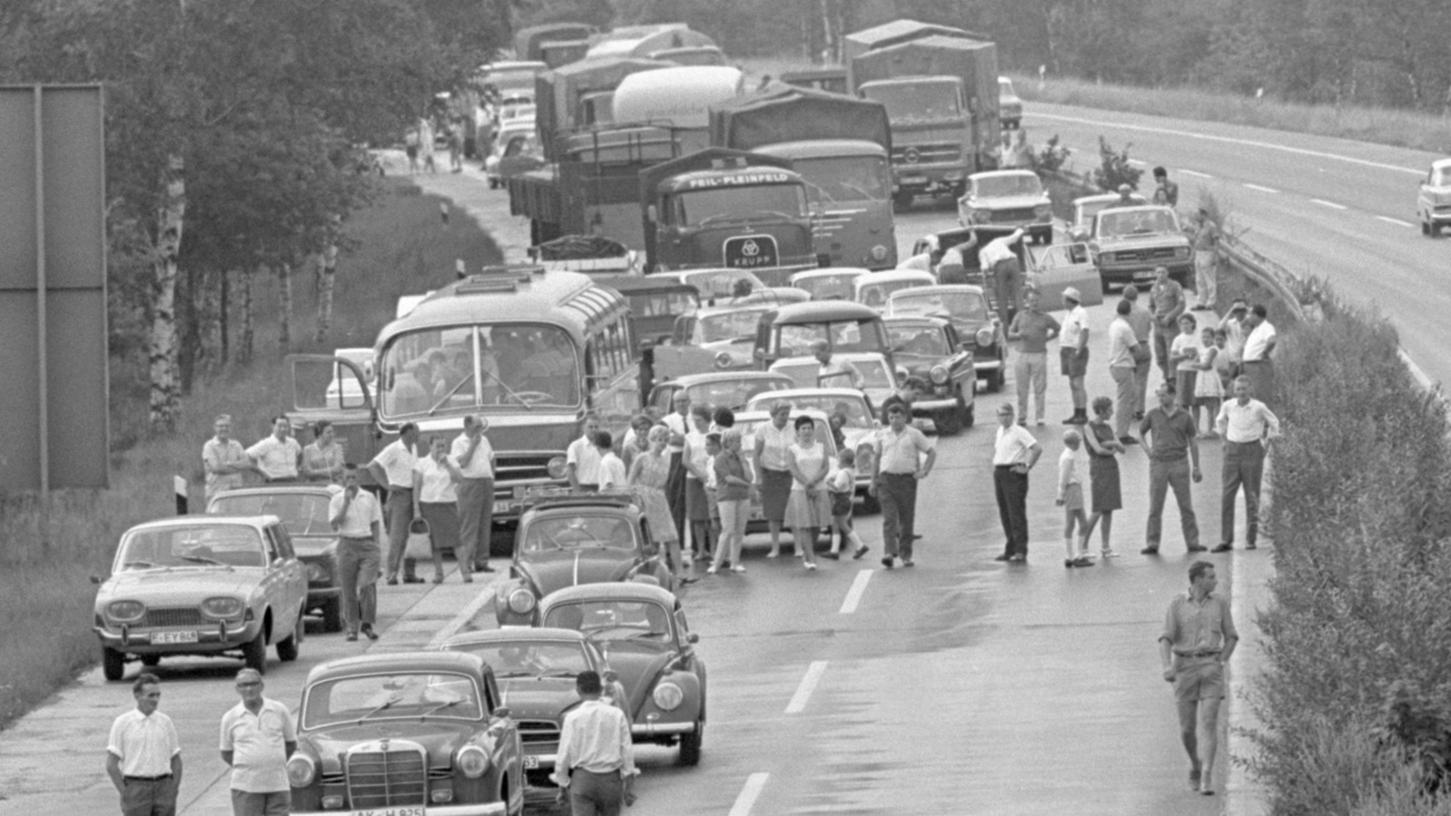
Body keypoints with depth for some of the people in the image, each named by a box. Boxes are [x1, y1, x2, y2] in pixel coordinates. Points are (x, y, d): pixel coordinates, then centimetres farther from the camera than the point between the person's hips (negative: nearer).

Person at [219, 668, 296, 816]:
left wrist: (275, 764, 10)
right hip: (246, 787, -1)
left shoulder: (280, 711, 4)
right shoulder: (230, 718, 3)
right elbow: (226, 754, 11)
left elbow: (291, 744, 14)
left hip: (278, 785, 1)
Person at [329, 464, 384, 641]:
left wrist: (376, 546, 6)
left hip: (367, 542, 0)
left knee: (367, 585, -14)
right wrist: (346, 503, -12)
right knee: (348, 590, 0)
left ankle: (367, 624, -3)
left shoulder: (369, 498, 9)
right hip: (347, 544, 0)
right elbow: (335, 525, -7)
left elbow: (375, 524, 15)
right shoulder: (337, 500, 3)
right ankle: (352, 628, 7)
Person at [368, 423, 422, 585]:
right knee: (397, 535, -12)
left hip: (413, 494, 8)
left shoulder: (413, 449, 15)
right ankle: (392, 574, -13)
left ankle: (410, 573, 11)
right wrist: (386, 485, -18)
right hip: (399, 494, -8)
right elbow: (372, 467, -15)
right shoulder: (393, 449, -10)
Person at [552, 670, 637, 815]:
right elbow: (627, 752, 0)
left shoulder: (573, 718, -6)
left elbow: (564, 754, -5)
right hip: (611, 779, 2)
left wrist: (562, 787, 5)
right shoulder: (617, 715, -1)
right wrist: (629, 787, 5)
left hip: (583, 778, -2)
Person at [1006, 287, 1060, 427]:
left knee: (1040, 388, -4)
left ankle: (1040, 416, 0)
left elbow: (1057, 329, 20)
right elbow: (1010, 335, 11)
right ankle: (1021, 417, 6)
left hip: (1039, 355, -1)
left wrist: (1047, 338, 7)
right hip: (1021, 354, 1)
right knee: (1022, 389, 1)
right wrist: (1018, 335, -11)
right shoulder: (1019, 317, 10)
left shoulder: (1045, 318, 6)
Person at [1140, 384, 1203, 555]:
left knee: (1186, 506, 2)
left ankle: (1192, 543, 8)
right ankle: (1152, 544, 4)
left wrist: (1196, 467, 6)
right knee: (1155, 507, 0)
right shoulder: (1153, 415, 5)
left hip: (1179, 463, -1)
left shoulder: (1184, 416, 2)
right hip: (1158, 463, 1)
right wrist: (1147, 451, 6)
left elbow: (1192, 442, 7)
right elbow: (1141, 432, 20)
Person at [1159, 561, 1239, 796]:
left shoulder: (1220, 603, 6)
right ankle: (1195, 765, 33)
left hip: (1211, 667, 0)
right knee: (1187, 729, 4)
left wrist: (1222, 663, 1)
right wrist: (1167, 667, -21)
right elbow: (1166, 640, -4)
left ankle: (1207, 779, -17)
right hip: (1185, 668, 0)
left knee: (1209, 723, -14)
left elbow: (1231, 636, 14)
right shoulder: (1177, 605, 2)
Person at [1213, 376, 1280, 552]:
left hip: (1253, 453, -2)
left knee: (1252, 497, 2)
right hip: (1232, 452, 2)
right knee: (1226, 497, -6)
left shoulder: (1259, 408, -8)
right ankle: (1226, 541, -5)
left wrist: (1265, 444, 6)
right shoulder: (1228, 406, 0)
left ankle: (1251, 539, 11)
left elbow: (1274, 423, 9)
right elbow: (1220, 421, 21)